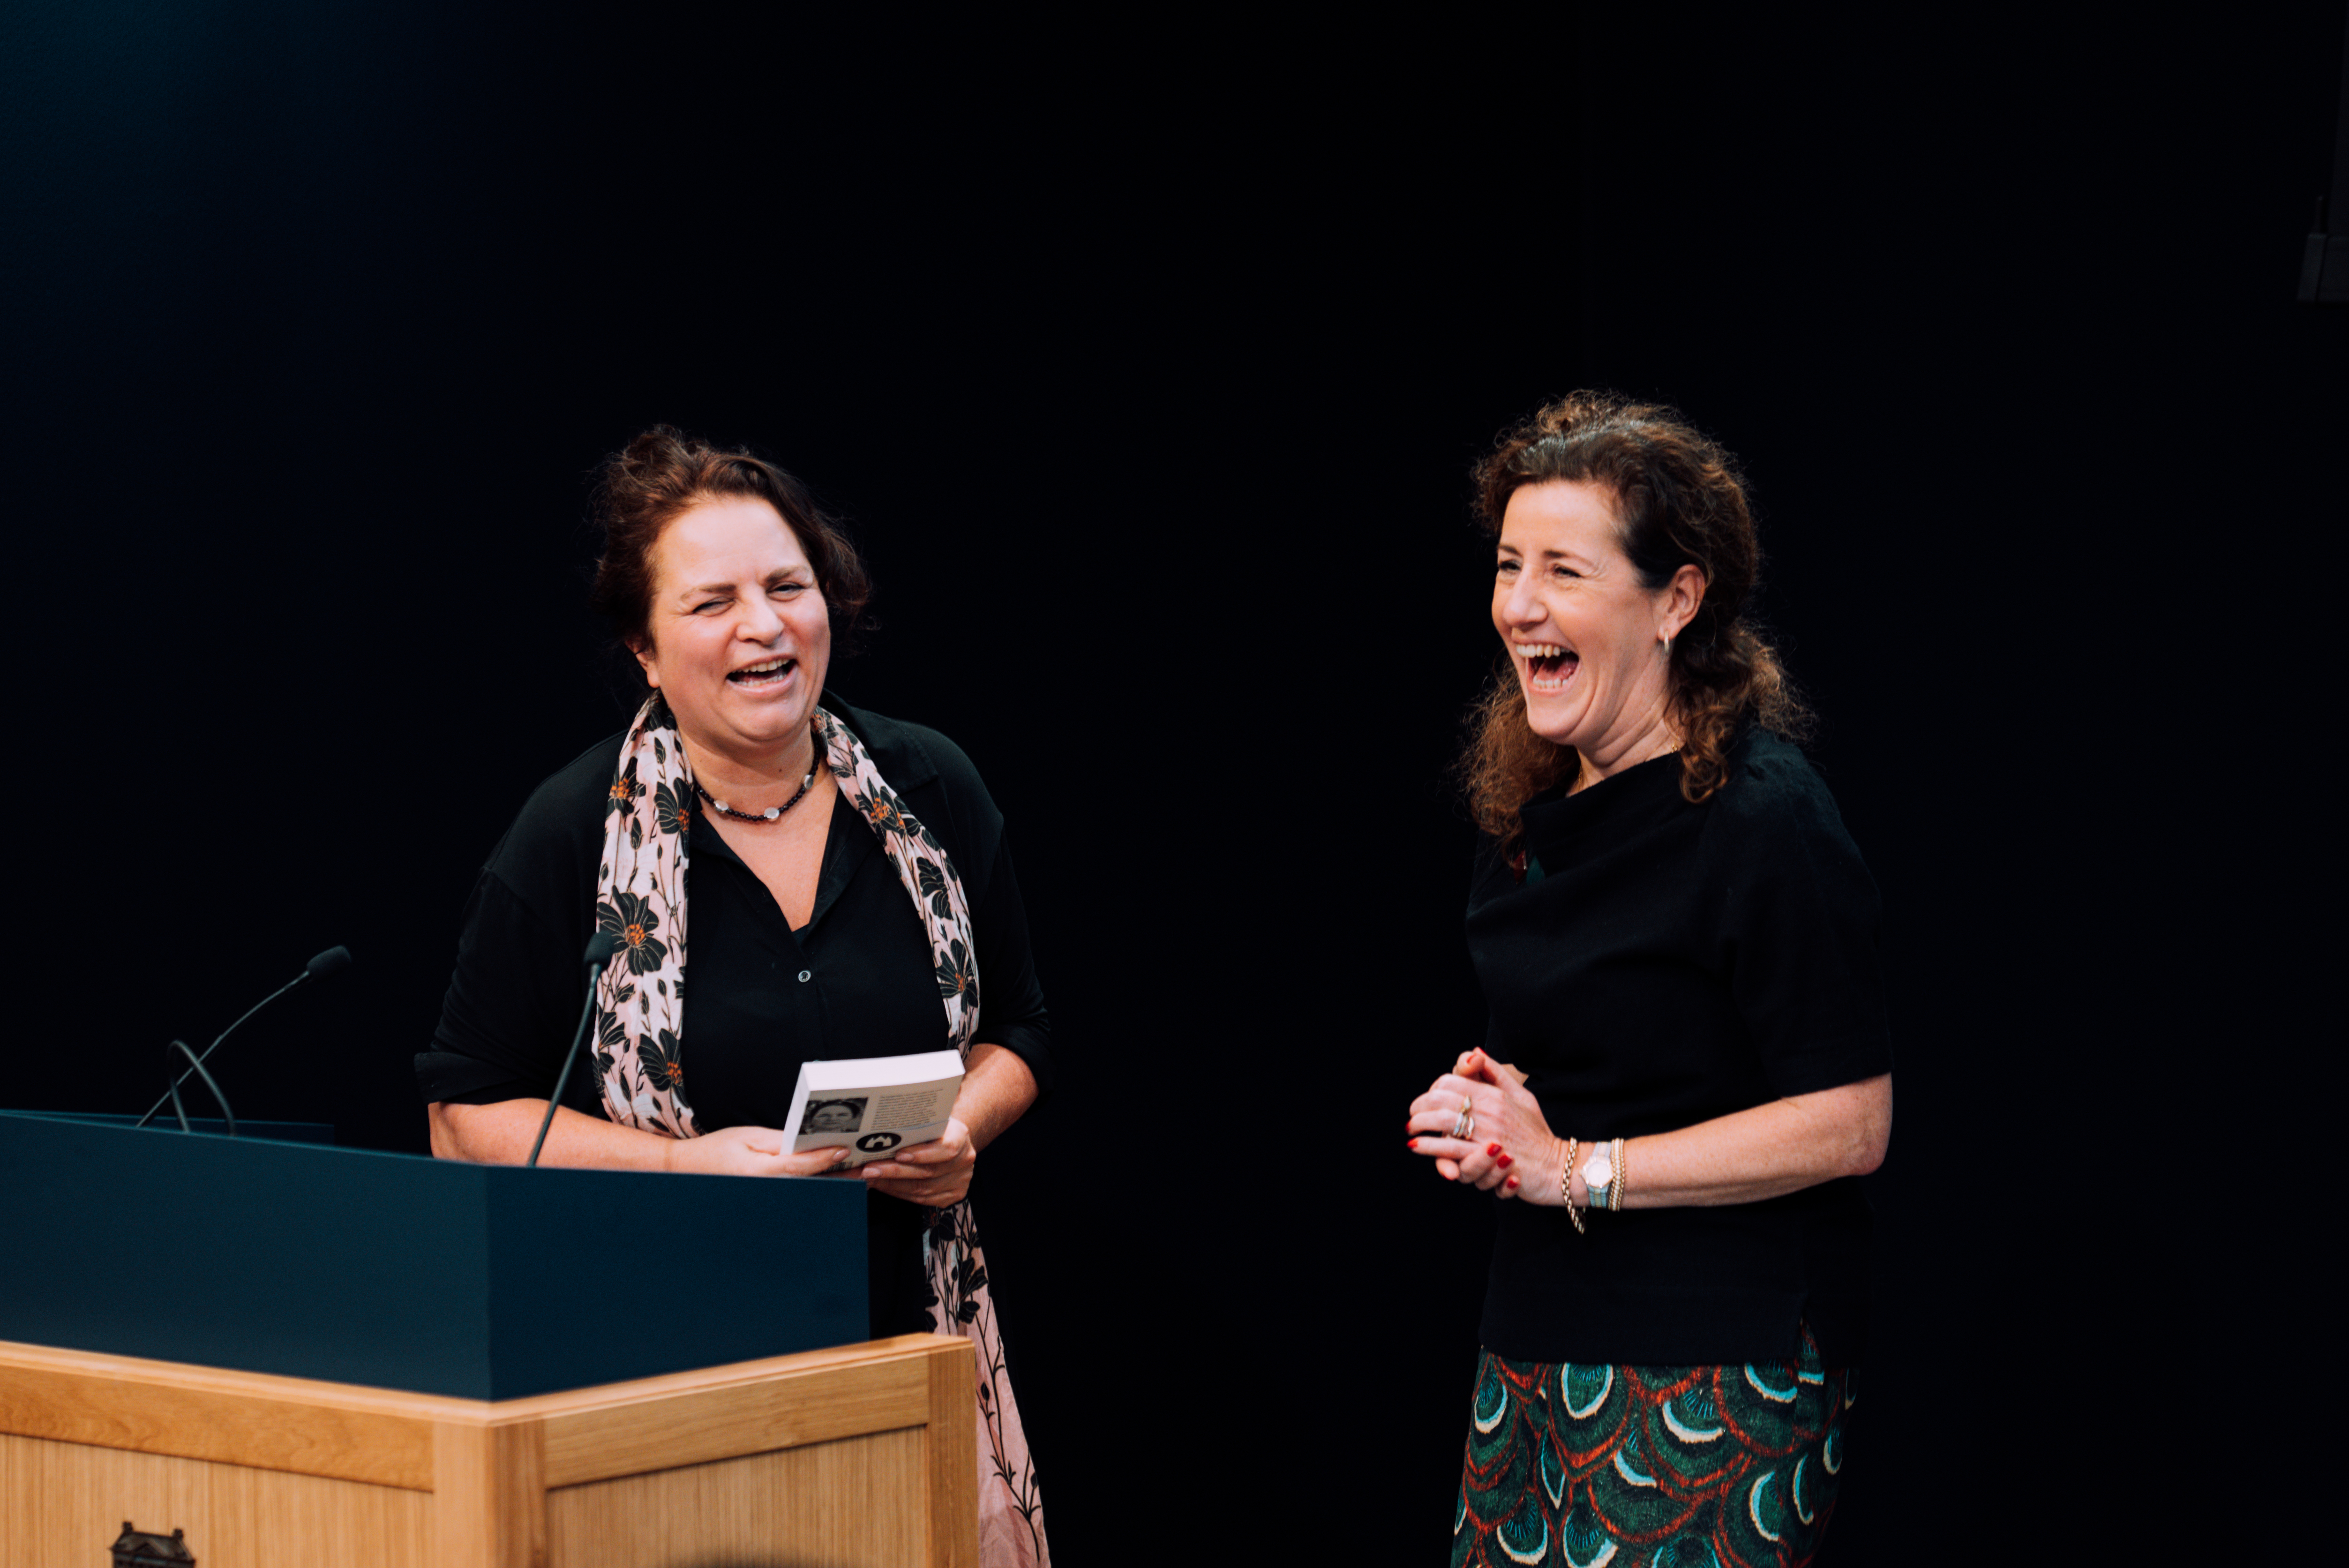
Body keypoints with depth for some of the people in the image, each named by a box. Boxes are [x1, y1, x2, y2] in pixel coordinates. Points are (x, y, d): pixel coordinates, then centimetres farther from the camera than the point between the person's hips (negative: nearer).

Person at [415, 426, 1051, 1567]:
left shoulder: (931, 794, 6)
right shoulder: (569, 840, -5)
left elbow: (1017, 1035, 16)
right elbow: (468, 1114, -3)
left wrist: (962, 1129, -6)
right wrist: (684, 1163, -15)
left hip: (918, 1344, 3)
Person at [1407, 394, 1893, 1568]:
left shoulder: (1764, 820, -15)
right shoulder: (1533, 804, 11)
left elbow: (1847, 1125, -18)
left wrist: (1574, 1167, -16)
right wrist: (1481, 1103, 3)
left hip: (1717, 1370, -8)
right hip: (1539, 1340, 8)